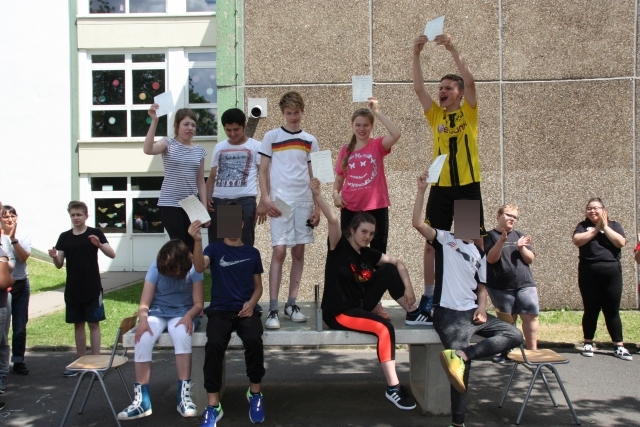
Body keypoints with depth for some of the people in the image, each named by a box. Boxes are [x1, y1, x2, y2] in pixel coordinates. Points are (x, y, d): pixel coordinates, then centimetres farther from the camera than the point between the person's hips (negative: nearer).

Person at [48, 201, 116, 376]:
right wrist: (54, 256, -16)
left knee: (93, 323, 0)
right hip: (72, 289, 4)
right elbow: (59, 265, 6)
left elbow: (112, 254, -11)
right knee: (78, 324, 11)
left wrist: (99, 245, -29)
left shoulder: (95, 233, -3)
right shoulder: (64, 237, 6)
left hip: (92, 289, -4)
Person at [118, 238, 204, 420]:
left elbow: (198, 303, -7)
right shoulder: (156, 268, -7)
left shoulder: (194, 270, -8)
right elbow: (144, 304, -8)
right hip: (157, 313, 1)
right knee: (142, 340, -30)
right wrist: (143, 319, -29)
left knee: (182, 335, -36)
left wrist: (188, 316, -28)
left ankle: (184, 395, -31)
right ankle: (141, 399, -24)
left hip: (183, 313, -1)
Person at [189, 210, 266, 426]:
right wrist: (198, 241, -32)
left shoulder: (252, 252, 13)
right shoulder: (214, 249, 7)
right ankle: (213, 405, -21)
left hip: (247, 309, 1)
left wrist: (252, 303, -5)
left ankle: (255, 392, -7)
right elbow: (200, 266, -15)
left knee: (253, 340, -30)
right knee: (214, 344, -30)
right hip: (220, 309, -1)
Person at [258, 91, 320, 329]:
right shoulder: (271, 137, 4)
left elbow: (314, 175, 12)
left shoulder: (310, 140, 11)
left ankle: (291, 305, 15)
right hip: (280, 201, -3)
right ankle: (273, 310, -7)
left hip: (304, 201, 3)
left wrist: (317, 206, 6)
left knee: (299, 252, 5)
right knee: (279, 252, -9)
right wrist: (265, 198, -9)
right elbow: (263, 170, 3)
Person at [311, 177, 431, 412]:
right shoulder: (339, 247, -11)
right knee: (384, 328, -29)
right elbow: (333, 220, -28)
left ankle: (413, 314, 7)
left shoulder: (369, 254, 5)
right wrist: (317, 194, -41)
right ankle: (393, 387, -24)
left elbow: (397, 262, 10)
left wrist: (407, 288, -4)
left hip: (360, 305, 7)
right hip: (338, 313, -7)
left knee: (389, 270, -3)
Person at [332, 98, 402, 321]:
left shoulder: (377, 145, -1)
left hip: (376, 208, -2)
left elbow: (396, 134, -22)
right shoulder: (345, 150, 6)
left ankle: (375, 302, 18)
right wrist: (336, 193, -9)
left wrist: (377, 112, -19)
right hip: (350, 209, 2)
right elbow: (339, 178, 11)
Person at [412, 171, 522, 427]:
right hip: (449, 314, -6)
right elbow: (417, 223, -14)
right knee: (462, 367, -15)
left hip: (472, 312, 6)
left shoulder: (479, 253, 15)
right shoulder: (445, 239, 1)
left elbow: (481, 286, 18)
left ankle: (461, 355, -25)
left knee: (514, 335, -7)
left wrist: (481, 309, -1)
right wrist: (422, 190, -19)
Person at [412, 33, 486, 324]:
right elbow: (418, 88, -3)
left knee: (475, 241, 4)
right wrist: (416, 55, -13)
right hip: (440, 187, 2)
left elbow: (470, 82, -13)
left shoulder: (468, 112, 3)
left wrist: (453, 50, -19)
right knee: (431, 242, 3)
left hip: (468, 186, -2)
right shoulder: (435, 114, 9)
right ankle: (429, 296, 12)